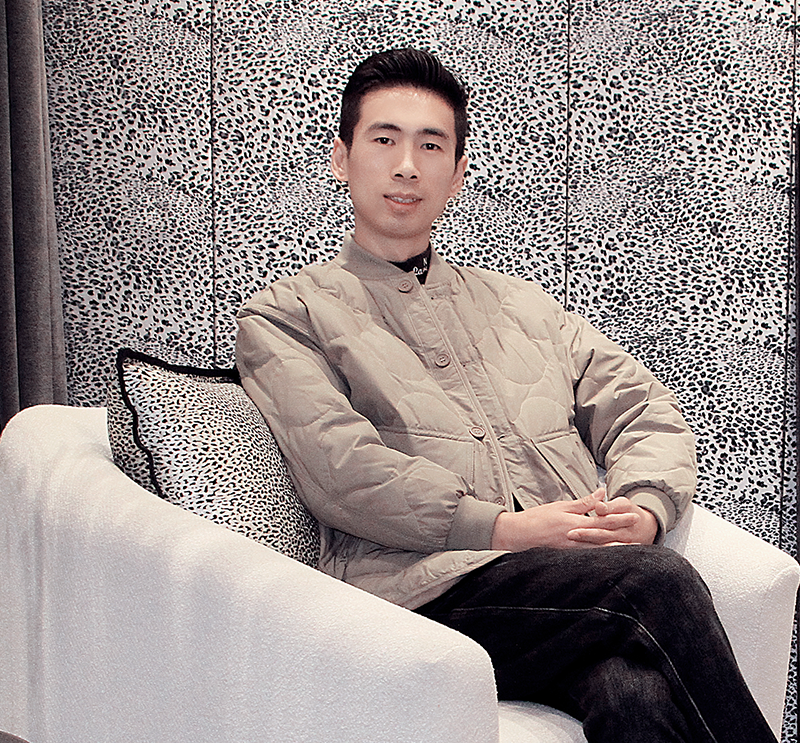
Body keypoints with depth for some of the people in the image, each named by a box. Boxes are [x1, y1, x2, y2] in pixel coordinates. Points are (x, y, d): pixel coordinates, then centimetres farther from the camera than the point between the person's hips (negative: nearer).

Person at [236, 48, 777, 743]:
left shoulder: (521, 301, 30)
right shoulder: (283, 316, 14)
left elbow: (646, 412, 22)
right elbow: (343, 473, -4)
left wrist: (644, 508, -2)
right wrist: (504, 529, -13)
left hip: (580, 572, 4)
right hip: (423, 586, -4)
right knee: (658, 583, -30)